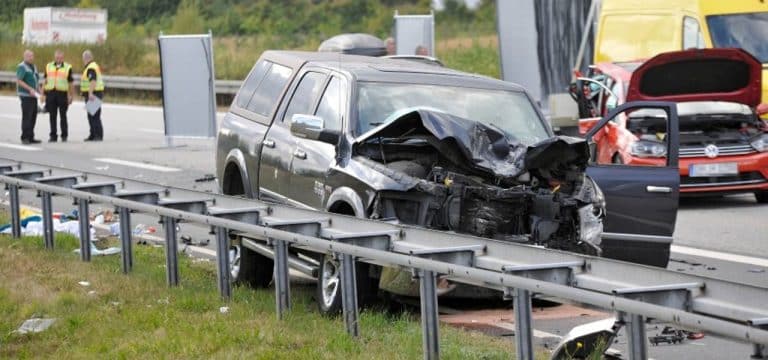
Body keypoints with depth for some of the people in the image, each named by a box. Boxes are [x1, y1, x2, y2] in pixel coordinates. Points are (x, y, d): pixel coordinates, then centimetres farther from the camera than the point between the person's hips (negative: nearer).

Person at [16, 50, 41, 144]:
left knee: (33, 116, 7)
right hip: (25, 95, -8)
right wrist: (30, 89, -22)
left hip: (33, 95, 8)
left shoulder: (33, 67, 18)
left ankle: (30, 137, 12)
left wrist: (39, 90, 8)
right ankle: (25, 138, -10)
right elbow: (18, 81, -16)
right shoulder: (22, 67, -8)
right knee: (27, 116, -11)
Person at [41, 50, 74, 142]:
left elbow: (71, 83, 5)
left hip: (62, 94, -2)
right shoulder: (49, 66, 12)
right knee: (52, 116, 4)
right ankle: (53, 136, 9)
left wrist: (71, 96, 1)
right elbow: (45, 81, 14)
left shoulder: (67, 67, 4)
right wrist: (43, 94, 7)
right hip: (50, 93, 2)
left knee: (63, 116, 3)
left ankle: (64, 135, 11)